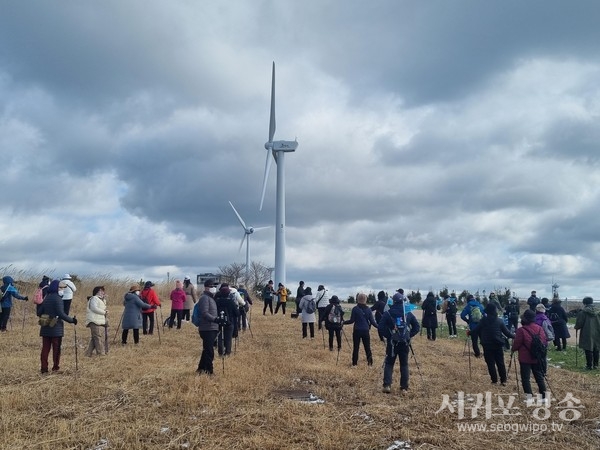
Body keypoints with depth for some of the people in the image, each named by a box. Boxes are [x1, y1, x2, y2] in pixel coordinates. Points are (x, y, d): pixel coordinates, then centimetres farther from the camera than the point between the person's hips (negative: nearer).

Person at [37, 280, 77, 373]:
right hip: (56, 329, -6)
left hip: (45, 328, 7)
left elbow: (39, 312, 12)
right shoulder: (57, 299, -14)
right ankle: (55, 368, 12)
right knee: (56, 348, 6)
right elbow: (61, 314, -20)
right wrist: (72, 320, -13)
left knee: (45, 348, 8)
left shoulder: (46, 298, 9)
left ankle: (44, 369, 9)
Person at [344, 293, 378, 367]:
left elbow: (352, 320, -7)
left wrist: (343, 322, 5)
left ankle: (354, 363, 10)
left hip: (357, 331, -1)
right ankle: (370, 363, 9)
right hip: (365, 331, 1)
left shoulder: (355, 309, -6)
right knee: (367, 347, 9)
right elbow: (372, 321, -1)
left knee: (356, 347, 8)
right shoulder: (368, 309, -1)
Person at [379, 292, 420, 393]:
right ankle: (404, 388, 11)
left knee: (389, 364, 9)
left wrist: (388, 336, -1)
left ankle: (387, 385, -1)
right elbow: (416, 327, 4)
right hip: (405, 343, 2)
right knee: (404, 365, 10)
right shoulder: (408, 313, -1)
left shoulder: (388, 313, -9)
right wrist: (409, 335, 7)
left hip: (392, 343, -2)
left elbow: (381, 327, -12)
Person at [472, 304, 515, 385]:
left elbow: (476, 330, -4)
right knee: (500, 363, 12)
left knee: (490, 363, 7)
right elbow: (506, 332, -3)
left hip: (487, 345, -1)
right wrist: (514, 336, 15)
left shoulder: (483, 320, -7)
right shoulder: (499, 321, -6)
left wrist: (470, 333, 16)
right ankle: (503, 380, 14)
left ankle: (494, 380, 9)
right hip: (498, 345, 1)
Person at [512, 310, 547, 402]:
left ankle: (529, 396, 0)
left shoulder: (521, 330, -17)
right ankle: (544, 395, 18)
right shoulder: (539, 328, 1)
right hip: (537, 357, 6)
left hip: (525, 358, -6)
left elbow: (516, 344, -11)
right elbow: (544, 342, 9)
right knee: (539, 376, 15)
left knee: (525, 377, 2)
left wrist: (513, 349, 9)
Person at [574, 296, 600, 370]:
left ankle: (589, 365, 3)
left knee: (588, 350, 1)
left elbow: (579, 323, -9)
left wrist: (576, 327, 10)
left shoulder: (583, 312, -11)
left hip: (587, 334, -5)